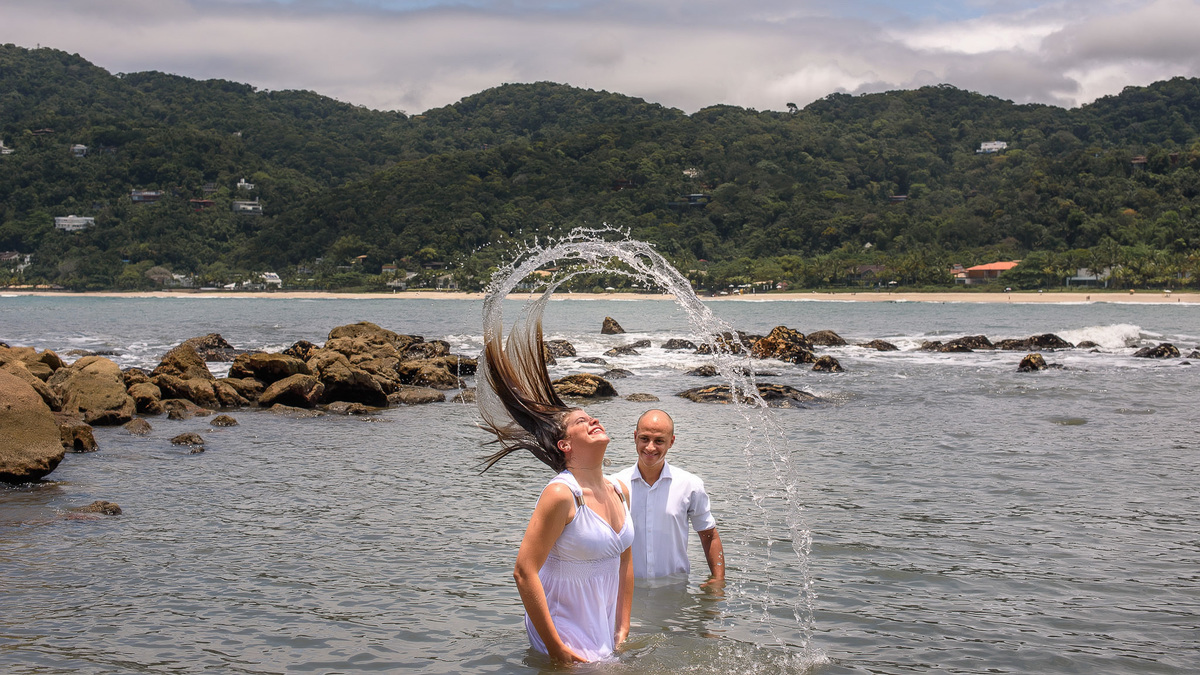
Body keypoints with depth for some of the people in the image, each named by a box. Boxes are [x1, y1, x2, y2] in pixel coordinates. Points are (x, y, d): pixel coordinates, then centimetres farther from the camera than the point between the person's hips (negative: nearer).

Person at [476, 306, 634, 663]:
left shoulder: (620, 491, 4)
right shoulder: (561, 495, -19)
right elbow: (524, 572, -21)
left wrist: (622, 631, 12)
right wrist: (556, 648, -20)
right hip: (567, 636, -7)